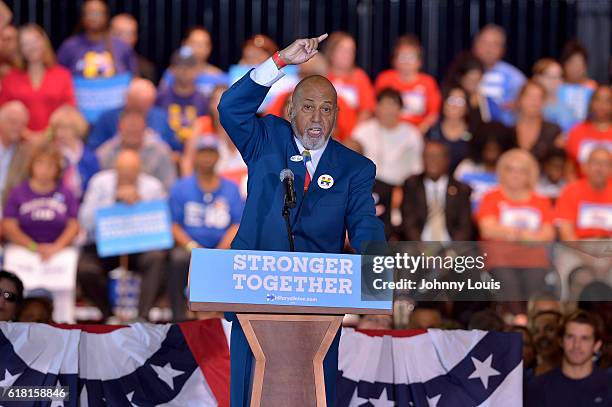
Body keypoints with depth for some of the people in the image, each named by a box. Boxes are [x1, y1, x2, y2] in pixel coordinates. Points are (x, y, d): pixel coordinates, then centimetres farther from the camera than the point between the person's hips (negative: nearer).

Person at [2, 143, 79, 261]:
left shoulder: (66, 194, 10)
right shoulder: (18, 193, 9)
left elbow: (73, 225, 5)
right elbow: (8, 226, 1)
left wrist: (56, 247, -13)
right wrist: (34, 247, -11)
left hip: (60, 252, 0)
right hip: (24, 252, 0)